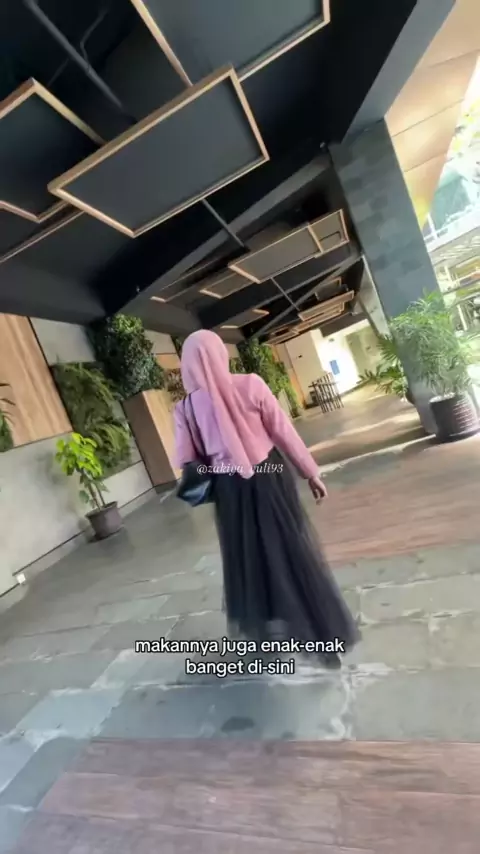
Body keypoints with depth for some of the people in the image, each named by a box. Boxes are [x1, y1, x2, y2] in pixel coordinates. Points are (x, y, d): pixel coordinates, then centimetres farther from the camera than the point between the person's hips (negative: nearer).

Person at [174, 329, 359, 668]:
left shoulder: (186, 409, -7)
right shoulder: (250, 385, -13)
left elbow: (188, 463, -2)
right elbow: (286, 433, -9)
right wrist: (312, 474, 1)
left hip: (229, 490, 2)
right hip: (269, 480, -1)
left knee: (248, 557, 21)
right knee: (293, 554, 13)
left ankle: (261, 628, 43)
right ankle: (325, 637, 26)